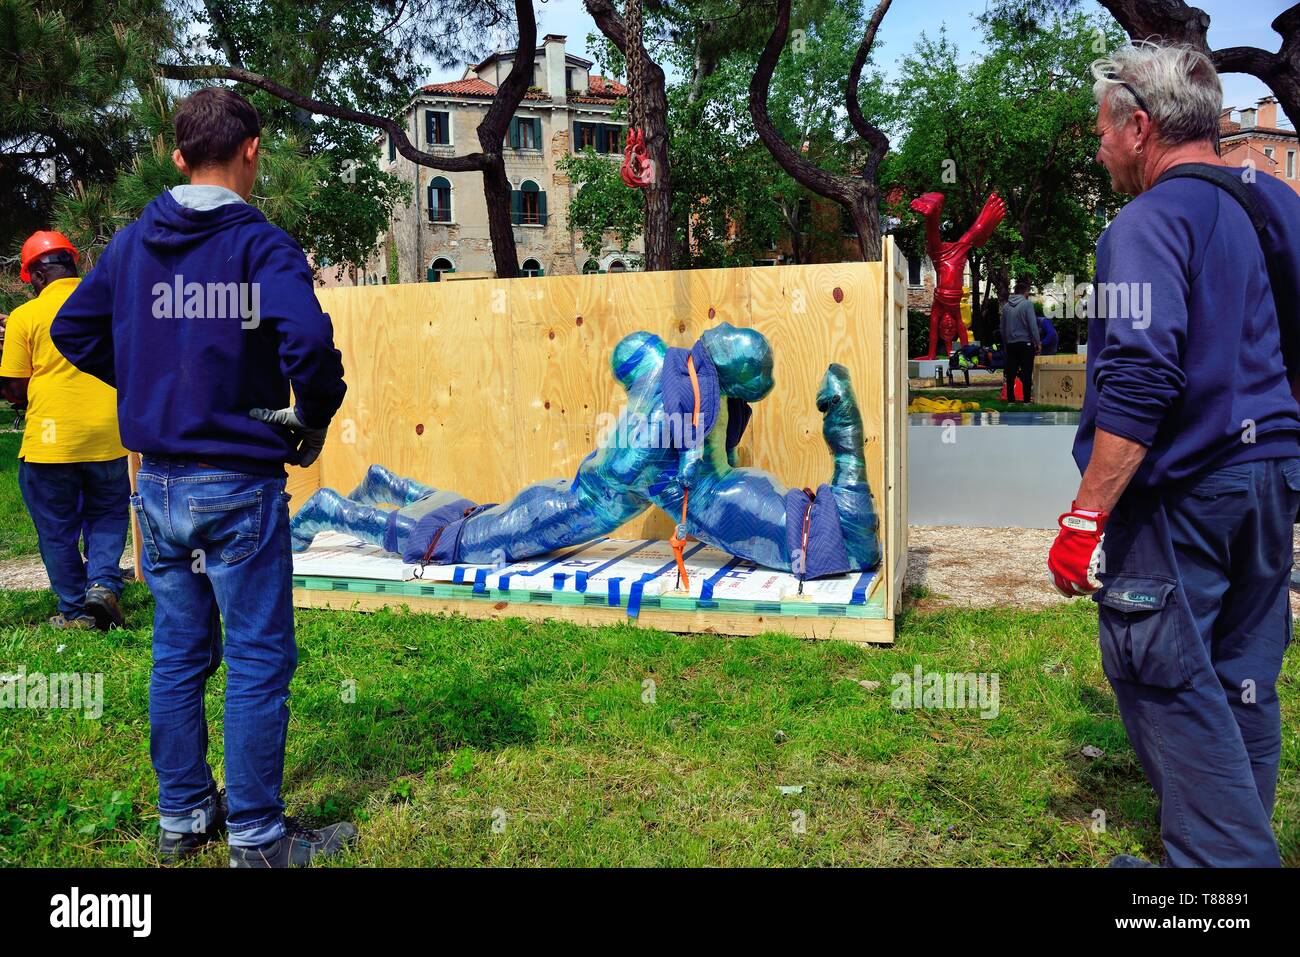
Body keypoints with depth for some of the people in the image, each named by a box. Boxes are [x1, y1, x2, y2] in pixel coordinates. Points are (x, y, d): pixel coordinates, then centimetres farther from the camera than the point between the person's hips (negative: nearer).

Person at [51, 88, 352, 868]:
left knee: (179, 656, 16)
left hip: (158, 482, 6)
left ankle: (183, 819, 29)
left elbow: (73, 330, 13)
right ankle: (257, 837, 13)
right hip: (239, 486, -6)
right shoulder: (259, 244, -12)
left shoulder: (133, 242, 7)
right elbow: (308, 342, -27)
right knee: (258, 660, 4)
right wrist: (313, 422, -11)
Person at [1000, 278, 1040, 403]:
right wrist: (1038, 343, -5)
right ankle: (1026, 399, 0)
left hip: (1010, 345, 5)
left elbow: (1003, 328, 12)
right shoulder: (1027, 304, -10)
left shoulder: (1006, 306, 6)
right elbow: (1033, 326, -13)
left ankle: (1010, 399, 9)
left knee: (1010, 374, 7)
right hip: (1025, 343, -5)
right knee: (1026, 374, 0)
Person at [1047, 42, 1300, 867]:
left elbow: (1137, 384, -23)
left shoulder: (1151, 222, -13)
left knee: (1167, 679, 0)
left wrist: (1085, 517, -22)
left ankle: (1228, 856, 5)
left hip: (1178, 490, -8)